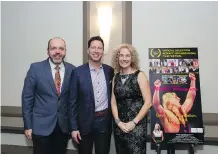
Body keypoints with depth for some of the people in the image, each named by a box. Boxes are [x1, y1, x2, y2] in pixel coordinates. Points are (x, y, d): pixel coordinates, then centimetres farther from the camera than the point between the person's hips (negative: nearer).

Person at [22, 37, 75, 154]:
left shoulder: (72, 69, -3)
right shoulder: (36, 68, -8)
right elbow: (27, 97, -5)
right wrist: (28, 125, -5)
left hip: (64, 125, 2)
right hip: (41, 125, -2)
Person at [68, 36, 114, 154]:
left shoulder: (110, 71, 1)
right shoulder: (78, 72, -7)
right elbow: (72, 101, -6)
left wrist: (113, 118, 6)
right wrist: (74, 127, -8)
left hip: (105, 122, 2)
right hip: (85, 122, -2)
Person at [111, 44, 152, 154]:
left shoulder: (139, 75, -6)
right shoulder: (116, 77, 6)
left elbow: (148, 102, -9)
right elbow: (113, 102, 6)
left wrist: (134, 122, -12)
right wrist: (118, 121, -6)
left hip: (136, 126, -4)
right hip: (119, 126, 4)